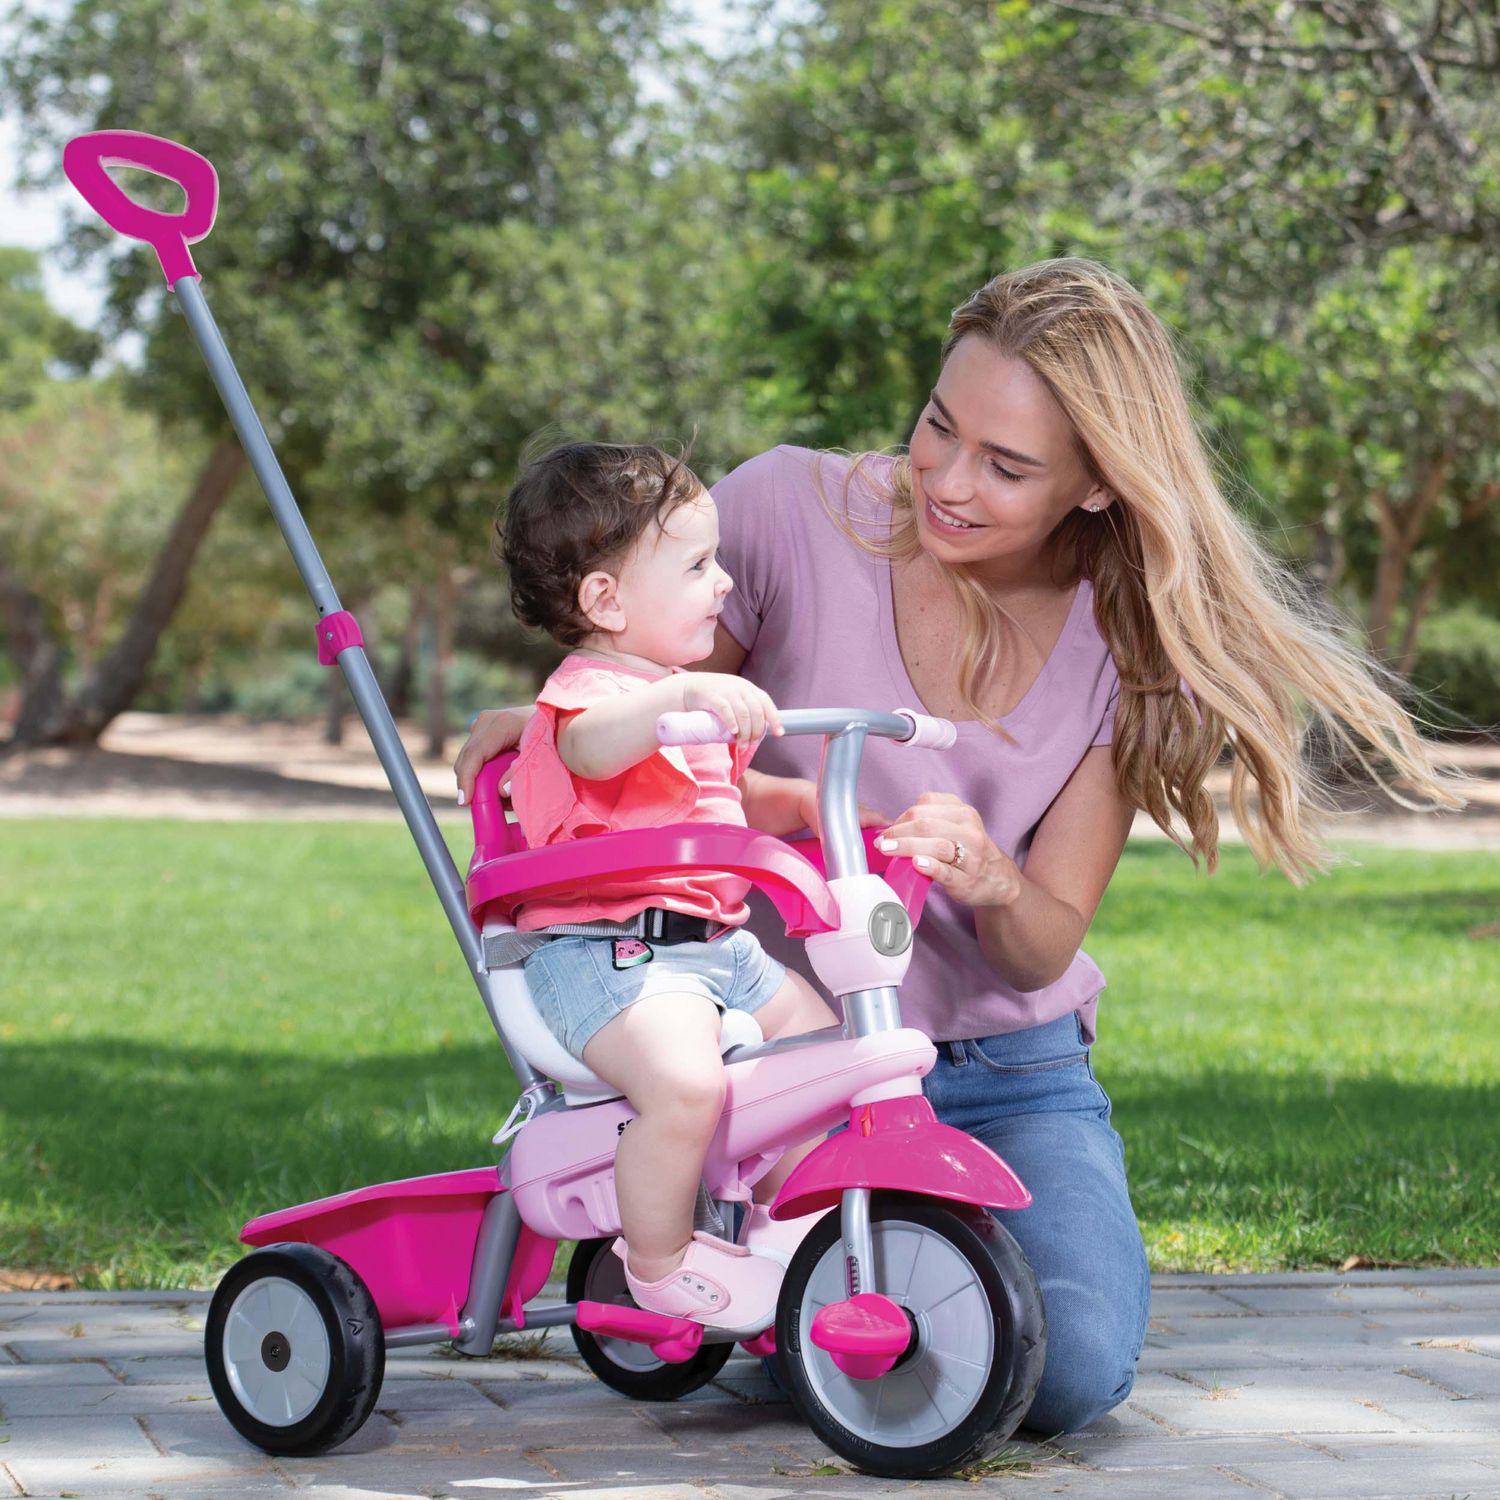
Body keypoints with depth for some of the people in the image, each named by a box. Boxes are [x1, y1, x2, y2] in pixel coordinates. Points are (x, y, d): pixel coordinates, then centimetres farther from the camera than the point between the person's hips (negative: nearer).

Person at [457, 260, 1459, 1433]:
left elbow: (1045, 948, -7)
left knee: (1072, 1370, -23)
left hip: (1005, 1077, 1)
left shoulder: (1131, 636, -6)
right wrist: (547, 722, -23)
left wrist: (992, 880, -32)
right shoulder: (792, 511, -12)